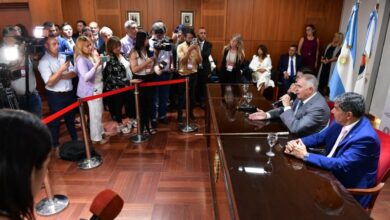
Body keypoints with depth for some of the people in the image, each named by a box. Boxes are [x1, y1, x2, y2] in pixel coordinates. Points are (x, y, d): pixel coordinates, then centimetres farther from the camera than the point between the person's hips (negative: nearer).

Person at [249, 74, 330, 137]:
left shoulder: (318, 107, -28)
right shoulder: (303, 97, -2)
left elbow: (295, 128, -33)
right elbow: (288, 110, 13)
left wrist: (287, 106, -25)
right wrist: (266, 114, -2)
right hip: (294, 134, 7)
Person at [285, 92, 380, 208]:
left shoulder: (365, 137, -28)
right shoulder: (342, 122, -4)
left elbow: (341, 165, -31)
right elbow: (320, 137, 6)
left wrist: (305, 155, -28)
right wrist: (297, 142, -13)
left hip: (350, 190, -7)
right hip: (330, 171, 7)